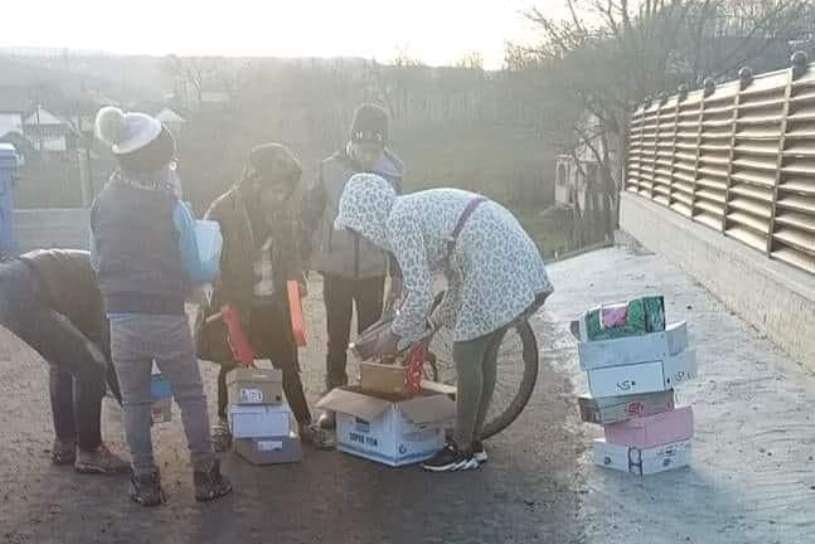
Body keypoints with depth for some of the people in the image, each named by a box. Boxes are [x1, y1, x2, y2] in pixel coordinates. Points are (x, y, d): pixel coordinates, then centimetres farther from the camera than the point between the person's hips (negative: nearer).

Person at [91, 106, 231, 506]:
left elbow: (96, 261, 9)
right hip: (167, 320, -3)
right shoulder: (173, 208, -11)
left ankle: (145, 483, 23)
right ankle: (205, 477, 19)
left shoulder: (101, 205, 0)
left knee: (135, 403, 14)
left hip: (121, 321, 3)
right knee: (191, 398, 11)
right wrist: (216, 272, 14)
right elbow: (194, 271, -6)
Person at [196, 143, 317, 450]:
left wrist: (297, 279, -5)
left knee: (288, 367, 8)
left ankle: (305, 424, 19)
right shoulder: (223, 211, -15)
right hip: (235, 307, -3)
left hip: (274, 305, 3)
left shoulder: (281, 210, -1)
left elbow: (291, 253, 13)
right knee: (232, 367, 13)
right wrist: (225, 305, -16)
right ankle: (224, 423, 34)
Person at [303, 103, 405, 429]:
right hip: (336, 270, 0)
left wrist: (398, 276, 3)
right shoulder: (330, 169, -6)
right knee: (337, 338, 8)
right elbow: (310, 215, 2)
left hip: (373, 271, 0)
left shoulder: (392, 174, -4)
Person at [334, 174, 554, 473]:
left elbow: (420, 294, -13)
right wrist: (433, 323, 23)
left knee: (466, 357, 0)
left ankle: (462, 451, 12)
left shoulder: (398, 220, -10)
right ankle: (473, 442, 26)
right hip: (517, 258, 10)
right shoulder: (416, 208, 19)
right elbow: (459, 279, 22)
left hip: (495, 267, -10)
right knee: (483, 355, 15)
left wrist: (395, 335, 2)